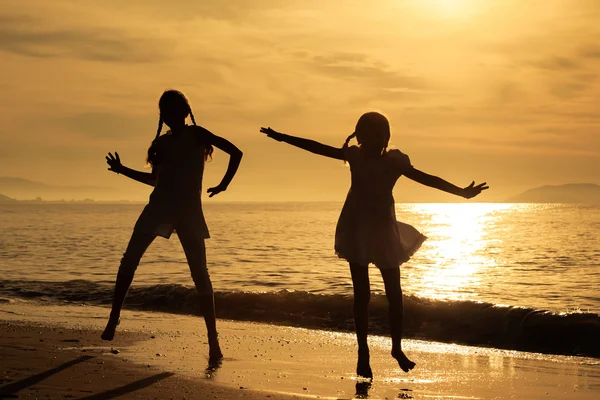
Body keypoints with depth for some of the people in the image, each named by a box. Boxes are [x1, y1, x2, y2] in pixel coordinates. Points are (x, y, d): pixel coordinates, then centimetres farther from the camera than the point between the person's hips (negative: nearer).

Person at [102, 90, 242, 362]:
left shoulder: (196, 135, 1)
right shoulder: (162, 142, 14)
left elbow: (235, 152, -3)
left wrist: (224, 184, -7)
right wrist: (122, 170, 17)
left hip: (188, 210, -5)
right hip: (159, 206, 5)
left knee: (200, 275, -6)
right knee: (128, 261, -3)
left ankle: (213, 340, -7)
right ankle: (114, 319, 5)